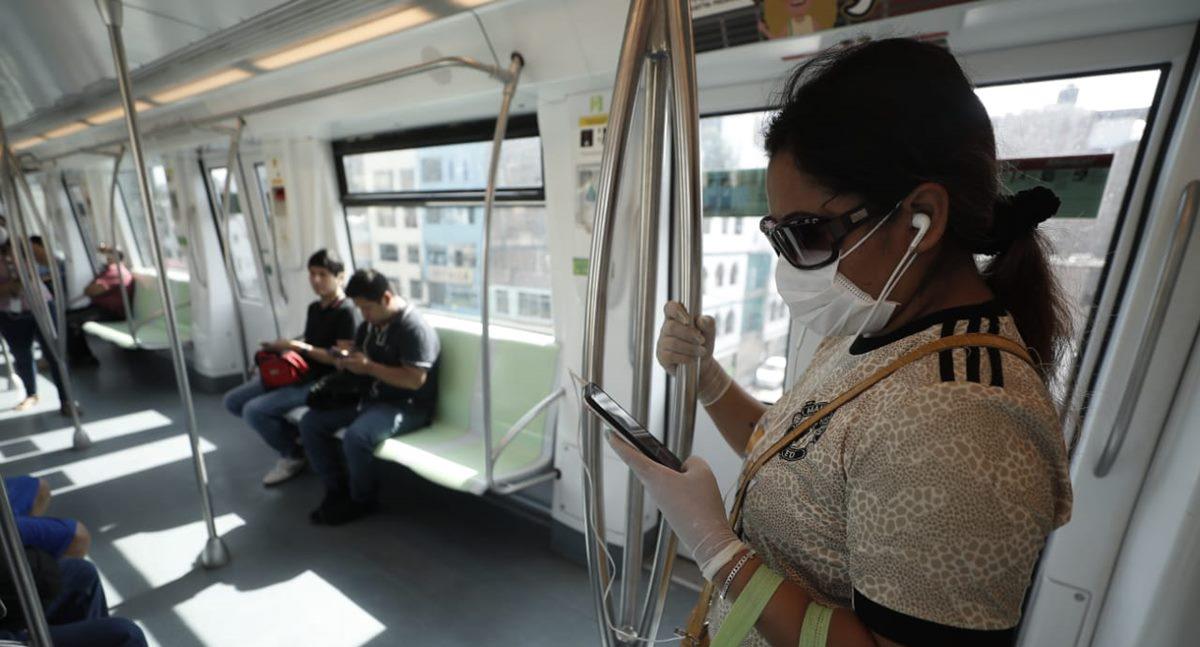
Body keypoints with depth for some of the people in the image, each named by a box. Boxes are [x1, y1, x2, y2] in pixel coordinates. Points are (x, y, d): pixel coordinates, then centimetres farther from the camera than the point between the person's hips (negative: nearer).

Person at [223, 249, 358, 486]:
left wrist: (298, 346, -20)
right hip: (298, 372, 10)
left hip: (321, 381, -10)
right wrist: (283, 346, 5)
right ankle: (293, 434, 11)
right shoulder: (314, 307, 13)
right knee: (233, 401, 6)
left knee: (254, 410, -22)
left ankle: (294, 456, 2)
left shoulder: (345, 311, -15)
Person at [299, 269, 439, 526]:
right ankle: (337, 489, 11)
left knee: (356, 436, -31)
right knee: (310, 422, 1)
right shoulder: (370, 323, 8)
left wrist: (369, 367, -24)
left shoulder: (415, 329, -20)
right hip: (369, 397, 9)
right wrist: (346, 361, -3)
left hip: (406, 406, -9)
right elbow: (359, 354, 21)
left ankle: (361, 500, -3)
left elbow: (414, 380, -26)